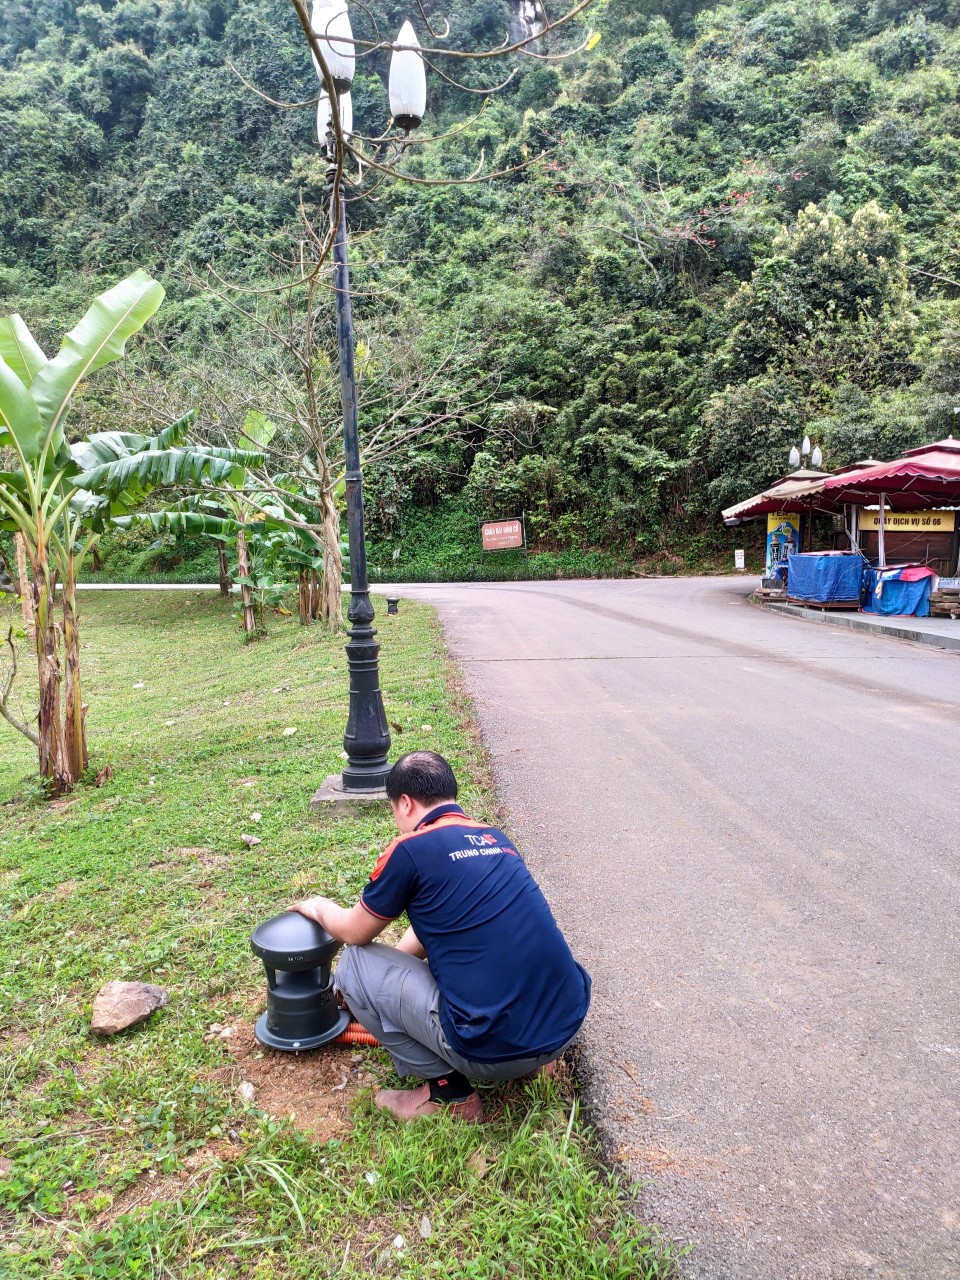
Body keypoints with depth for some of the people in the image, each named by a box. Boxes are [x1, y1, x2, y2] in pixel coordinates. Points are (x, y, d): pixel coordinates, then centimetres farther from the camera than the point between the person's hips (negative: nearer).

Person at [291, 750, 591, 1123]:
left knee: (355, 964, 7)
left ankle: (448, 1091, 8)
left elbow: (355, 932, 9)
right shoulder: (496, 838, 12)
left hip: (495, 1050, -7)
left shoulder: (410, 849, -8)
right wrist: (398, 953, 40)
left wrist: (320, 908, 30)